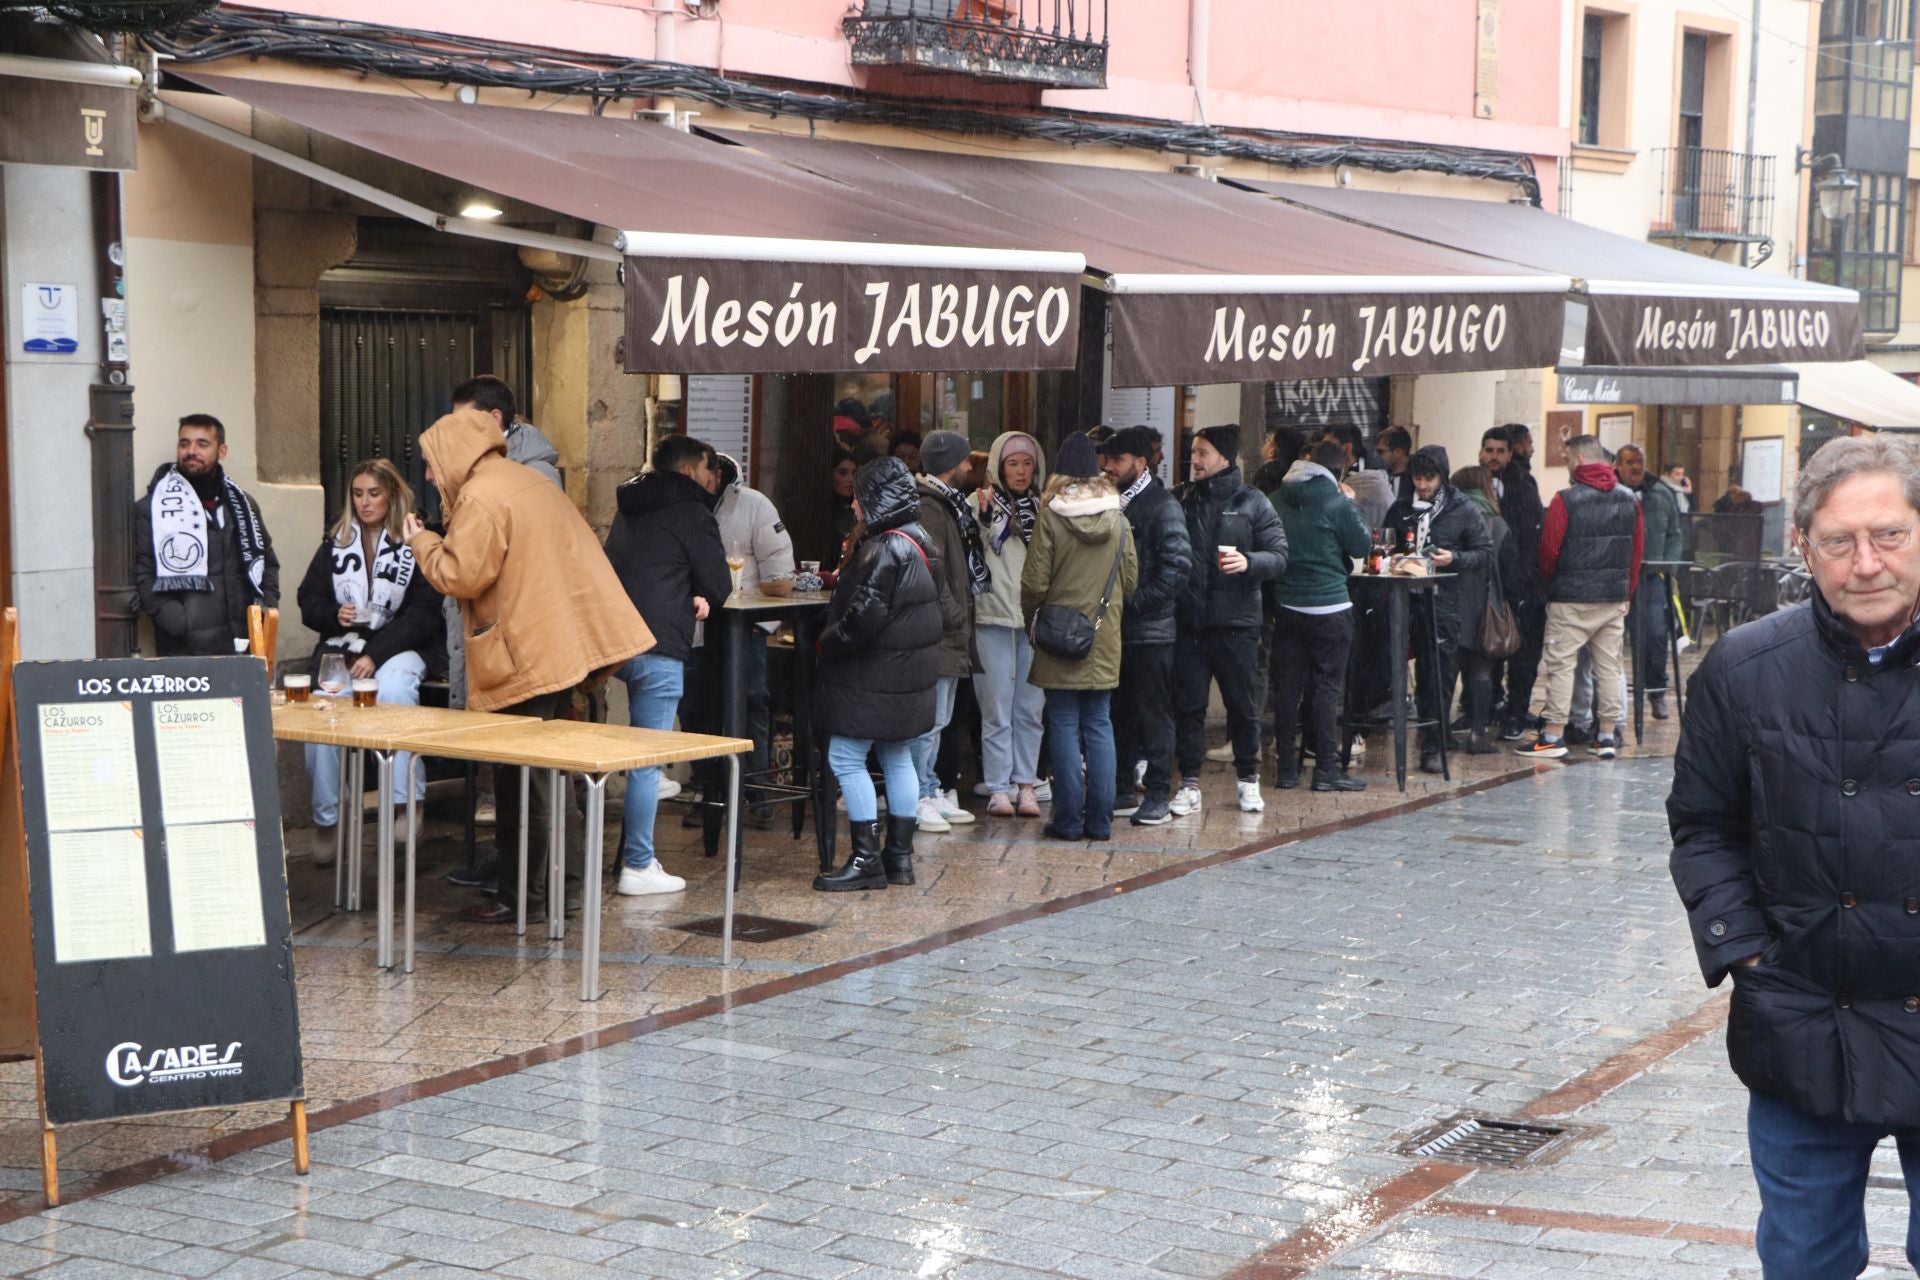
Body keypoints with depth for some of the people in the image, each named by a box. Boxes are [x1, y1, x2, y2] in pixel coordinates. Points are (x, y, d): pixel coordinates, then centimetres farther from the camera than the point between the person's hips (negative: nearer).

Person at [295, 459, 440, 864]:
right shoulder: (335, 543, 16)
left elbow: (422, 614, -4)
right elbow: (308, 600, 17)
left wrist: (376, 656, -15)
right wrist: (334, 615, -7)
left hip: (396, 649, -3)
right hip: (339, 648, 3)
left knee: (395, 687, -37)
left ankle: (405, 802, -34)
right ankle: (325, 819, -10)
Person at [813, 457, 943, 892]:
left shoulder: (884, 550, -20)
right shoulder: (921, 543, 11)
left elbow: (864, 616, -24)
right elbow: (937, 610, 19)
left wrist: (827, 643, -9)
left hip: (875, 675, -10)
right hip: (912, 672, 10)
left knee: (846, 758, -4)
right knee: (897, 758, 14)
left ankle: (866, 859, -4)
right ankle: (900, 855, 19)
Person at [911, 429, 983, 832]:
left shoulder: (948, 503, 18)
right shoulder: (927, 507, -16)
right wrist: (953, 615, -16)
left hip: (951, 632, 11)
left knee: (937, 719, 16)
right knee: (930, 719, -7)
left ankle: (930, 792, 24)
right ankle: (919, 798, -3)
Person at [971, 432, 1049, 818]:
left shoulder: (1042, 506, 10)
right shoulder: (984, 502, 0)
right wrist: (981, 517, -25)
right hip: (994, 615, -3)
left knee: (1030, 708, 6)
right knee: (997, 709, 0)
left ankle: (1025, 784, 13)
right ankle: (998, 787, 5)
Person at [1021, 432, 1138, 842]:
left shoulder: (1051, 518, -11)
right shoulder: (1118, 519, 0)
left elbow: (1034, 582, -11)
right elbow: (1131, 579, 7)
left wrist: (1032, 617, 9)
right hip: (1104, 639, 3)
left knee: (1065, 726, 2)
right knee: (1099, 726, 8)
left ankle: (1069, 819, 3)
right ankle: (1100, 820, 9)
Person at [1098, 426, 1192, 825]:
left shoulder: (1162, 506, -9)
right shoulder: (1114, 504, 14)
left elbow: (1178, 565, -17)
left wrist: (1136, 601, -17)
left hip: (1150, 630, -8)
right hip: (1116, 628, 8)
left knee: (1154, 714, -1)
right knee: (1119, 715, 12)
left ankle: (1158, 795, 3)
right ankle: (1121, 790, 20)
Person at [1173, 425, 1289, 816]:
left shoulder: (1252, 502, 0)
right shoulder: (1182, 500, 8)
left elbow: (1280, 556, -5)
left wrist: (1249, 561, -24)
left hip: (1236, 622, -2)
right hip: (1189, 621, 2)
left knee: (1243, 705, 7)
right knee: (1188, 705, 3)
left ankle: (1248, 780, 21)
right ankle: (1189, 784, 10)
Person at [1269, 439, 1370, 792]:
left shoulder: (1277, 499, 5)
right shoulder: (1337, 503, -11)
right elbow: (1362, 545, -2)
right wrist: (1353, 508, 9)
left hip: (1287, 604, 5)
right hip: (1329, 607, -5)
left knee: (1287, 685, 8)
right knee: (1328, 686, 1)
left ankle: (1286, 767, 10)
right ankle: (1326, 769, 1)